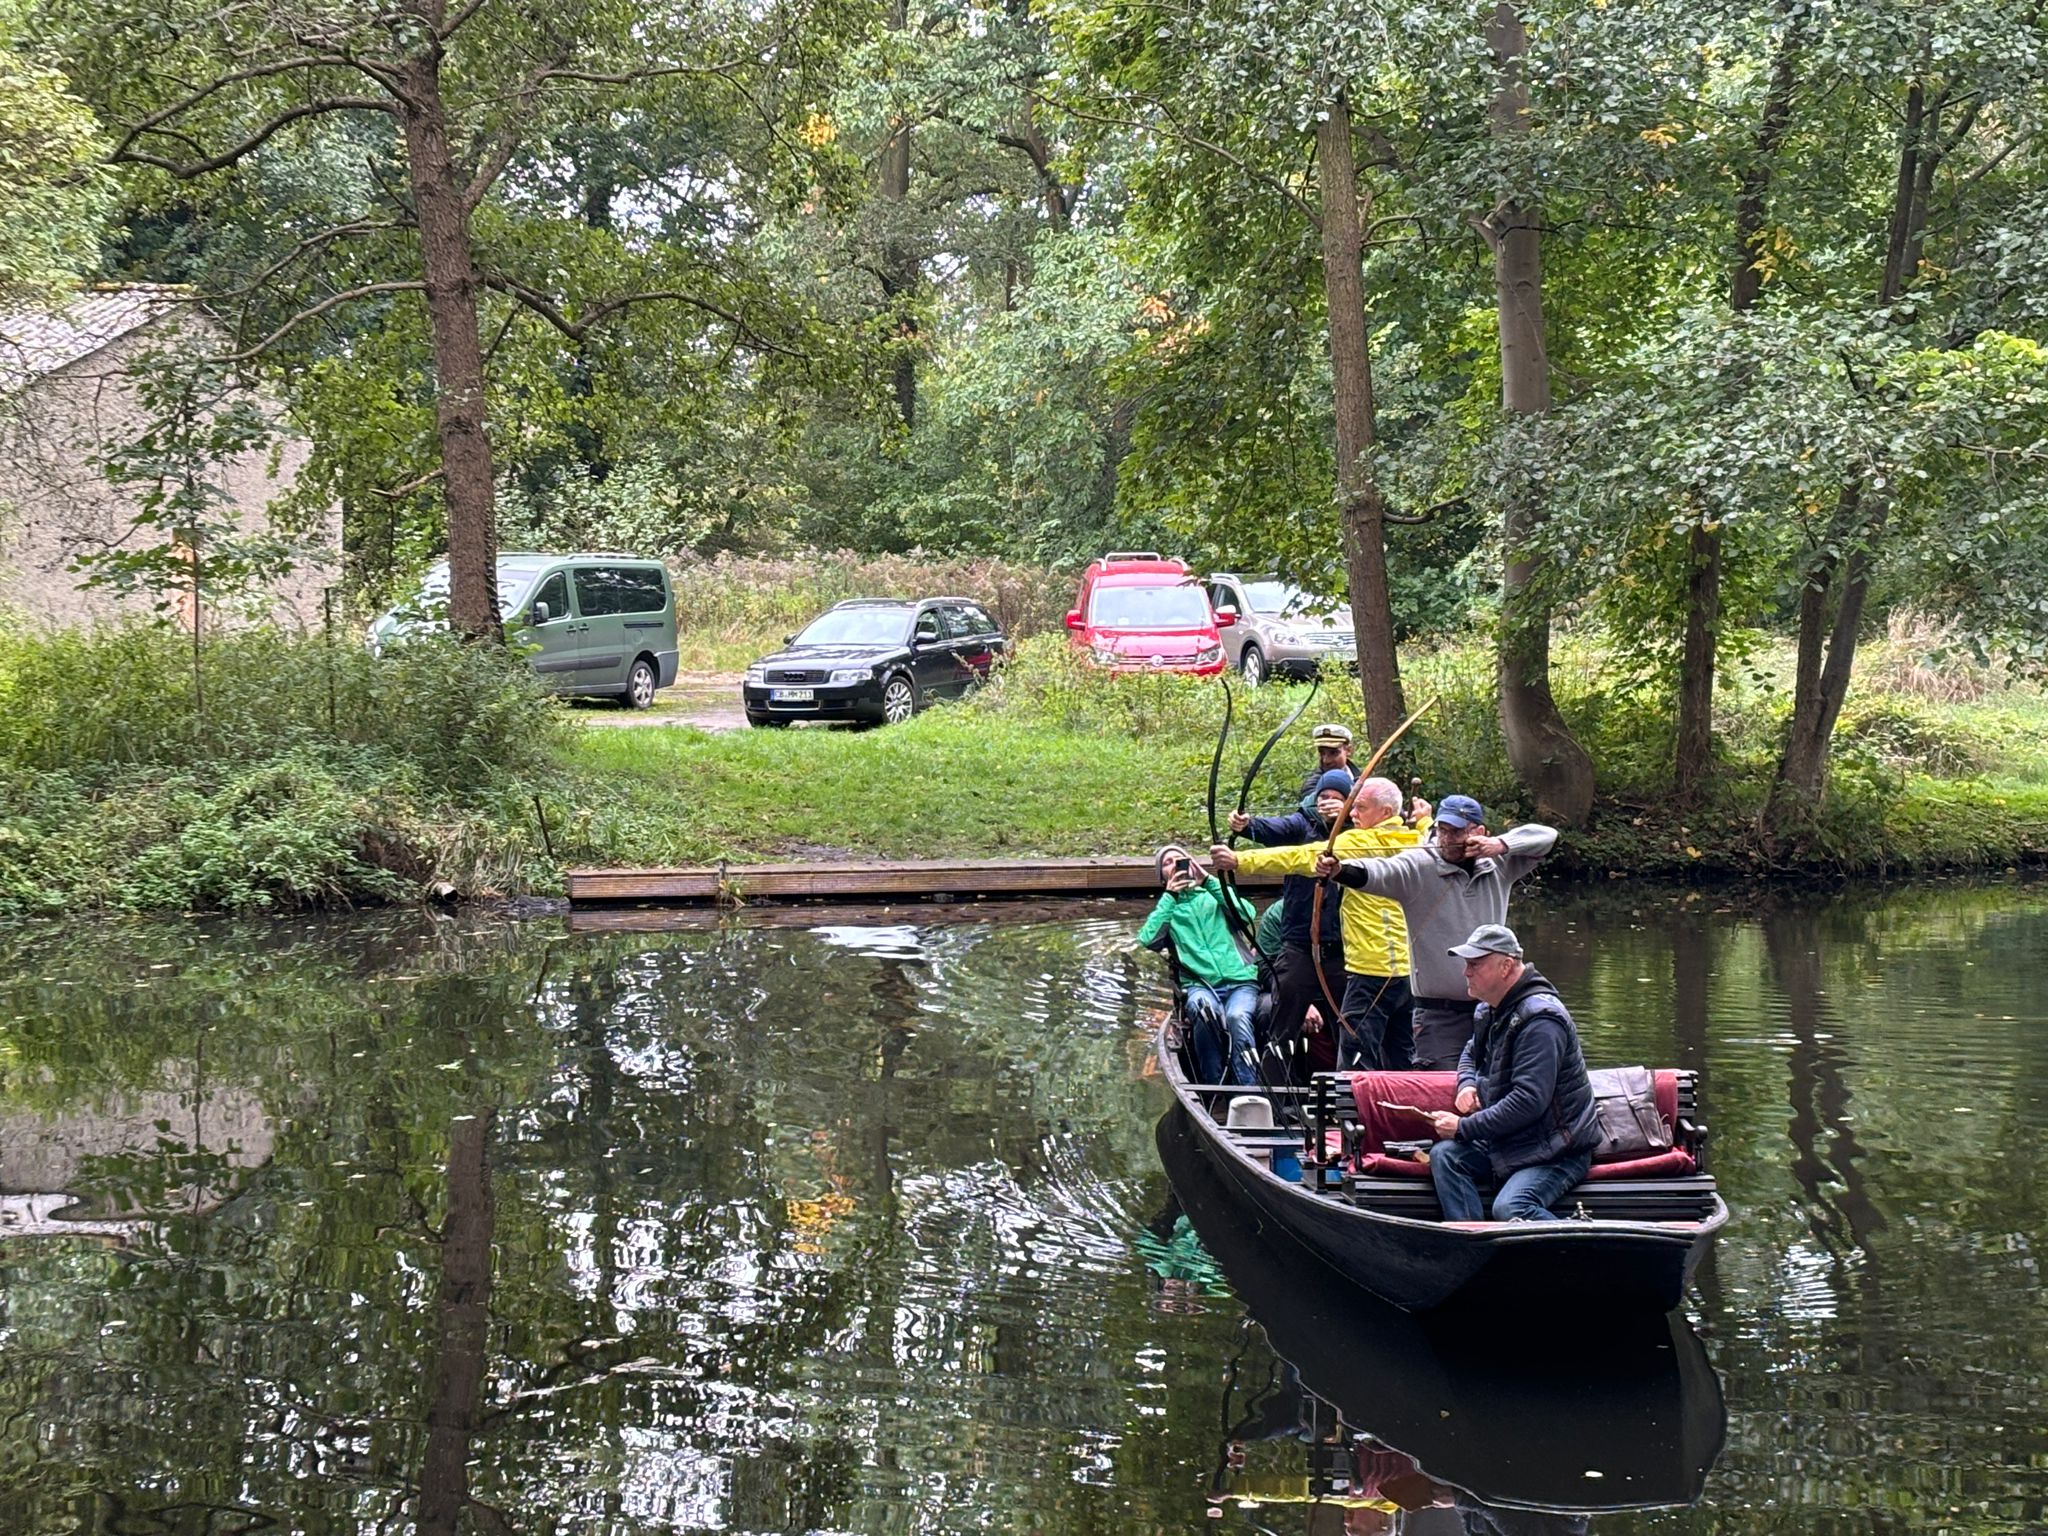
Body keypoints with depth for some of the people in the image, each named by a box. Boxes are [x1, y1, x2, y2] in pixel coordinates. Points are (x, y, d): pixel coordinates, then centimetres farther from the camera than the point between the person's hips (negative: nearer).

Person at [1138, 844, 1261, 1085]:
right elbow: (1147, 940, 2)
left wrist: (1209, 882, 1)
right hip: (1200, 984, 0)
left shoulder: (1214, 897, 22)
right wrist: (1170, 896, 5)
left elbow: (1246, 913, 1)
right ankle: (1214, 1087, -34)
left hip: (1239, 980, 1)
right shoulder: (1165, 909, 23)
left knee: (1237, 1016, -35)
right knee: (1202, 1006, -38)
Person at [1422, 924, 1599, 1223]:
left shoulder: (1540, 1019, -21)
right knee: (1445, 1156, -13)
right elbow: (1471, 1055, 32)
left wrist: (1464, 1128, -23)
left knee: (1510, 1209, -30)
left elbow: (1529, 1101, -28)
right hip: (1508, 1142, 9)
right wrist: (1467, 1084, 7)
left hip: (1557, 1153, -9)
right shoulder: (1490, 1010, 10)